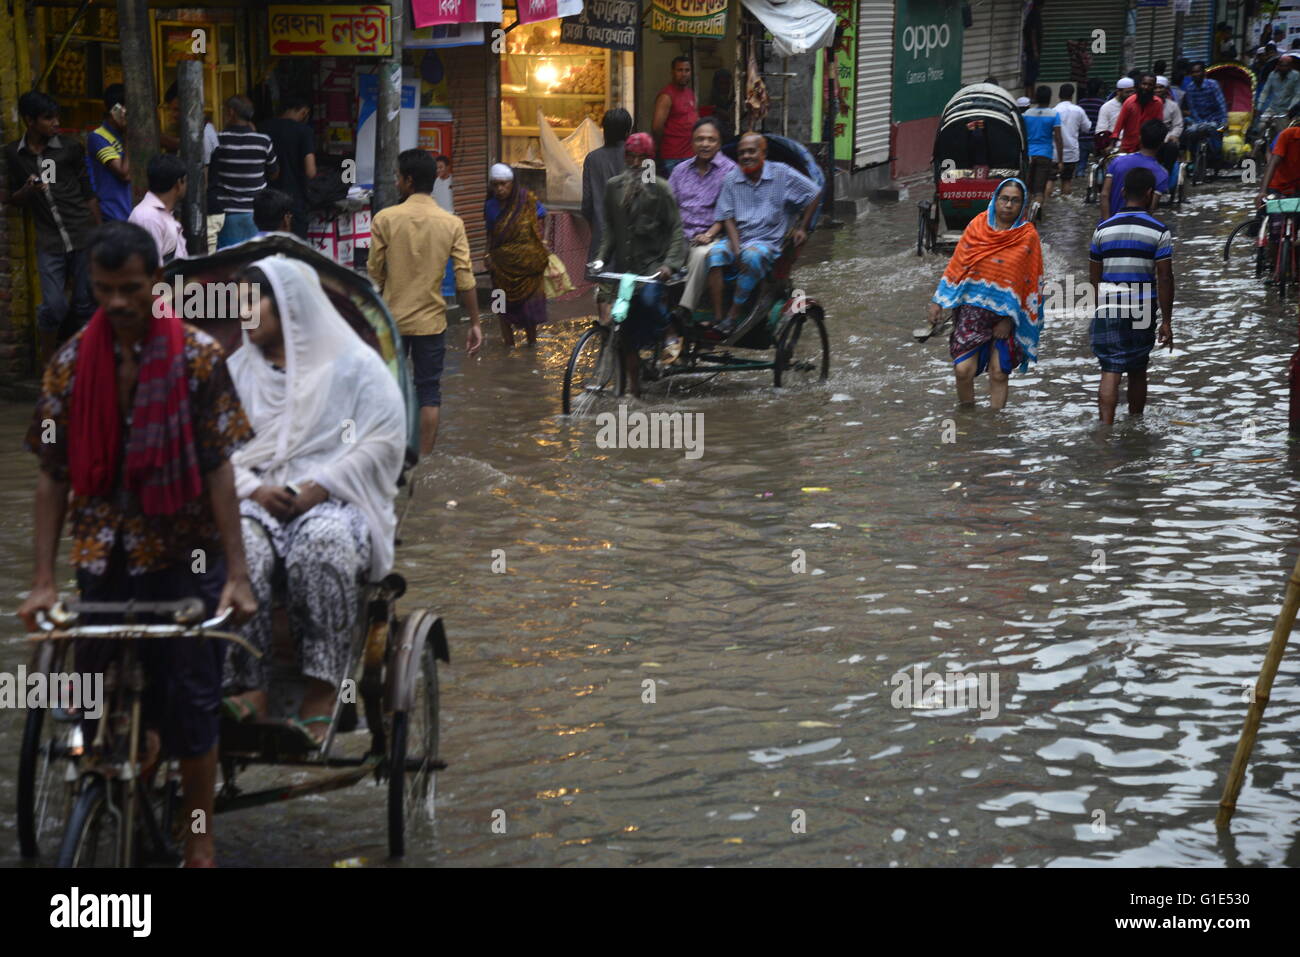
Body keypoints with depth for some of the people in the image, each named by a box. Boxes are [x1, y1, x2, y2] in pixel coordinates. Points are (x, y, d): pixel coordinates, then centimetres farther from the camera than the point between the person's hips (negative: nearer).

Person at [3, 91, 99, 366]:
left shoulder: (71, 148, 1)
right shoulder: (12, 154, 3)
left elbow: (88, 193, 7)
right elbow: (14, 200, 11)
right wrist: (27, 191, -12)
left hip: (83, 236, 0)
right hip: (50, 242, 0)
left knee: (85, 303, 3)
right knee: (54, 306, -4)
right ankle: (44, 362, 16)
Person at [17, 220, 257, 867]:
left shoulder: (197, 357, -8)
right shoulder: (71, 362, -1)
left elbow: (219, 470, -8)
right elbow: (52, 475, 0)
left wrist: (237, 574, -13)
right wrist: (43, 582, -5)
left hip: (184, 557, -2)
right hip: (103, 558, 2)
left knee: (192, 699, 4)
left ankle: (199, 842, 19)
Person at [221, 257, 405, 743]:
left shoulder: (354, 364, 9)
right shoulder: (238, 369, 21)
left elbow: (384, 439, -3)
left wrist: (315, 489, -13)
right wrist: (255, 489, -10)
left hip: (336, 501, -3)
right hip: (257, 500, 3)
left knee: (322, 544, -39)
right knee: (236, 546, -33)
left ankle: (320, 697, -38)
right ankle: (248, 692, -39)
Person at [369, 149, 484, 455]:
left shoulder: (385, 219, -10)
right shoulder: (452, 224, -6)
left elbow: (375, 272, -5)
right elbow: (465, 279, -7)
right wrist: (474, 323, 1)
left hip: (391, 318, 0)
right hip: (431, 320, 0)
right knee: (429, 393, 9)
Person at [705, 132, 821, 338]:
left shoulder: (782, 174, -1)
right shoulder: (732, 179, 6)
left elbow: (814, 194, 8)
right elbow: (727, 218, 2)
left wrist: (802, 228, 5)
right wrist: (736, 251, -12)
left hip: (768, 241, -2)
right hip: (736, 238, 2)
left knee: (752, 256, -37)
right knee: (715, 253, -31)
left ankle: (733, 317, -33)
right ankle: (716, 319, -33)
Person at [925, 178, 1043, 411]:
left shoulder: (1027, 236, -3)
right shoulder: (977, 226, 1)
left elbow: (1029, 282, -3)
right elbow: (957, 265, 6)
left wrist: (1009, 319, -9)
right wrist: (938, 302, 3)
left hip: (1005, 315, -1)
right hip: (972, 309, 1)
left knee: (999, 373, 1)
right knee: (963, 370, -7)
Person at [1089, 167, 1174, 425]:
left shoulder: (1103, 229, 3)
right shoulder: (1159, 231, -6)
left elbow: (1094, 276, 8)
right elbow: (1164, 279, -8)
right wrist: (1166, 321, -3)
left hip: (1108, 310, 1)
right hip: (1142, 311, -1)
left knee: (1110, 372, -3)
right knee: (1138, 372, 15)